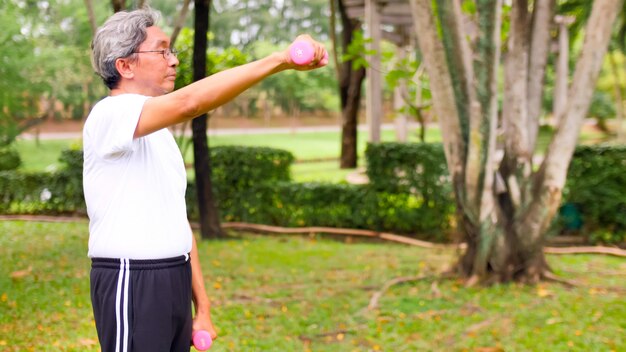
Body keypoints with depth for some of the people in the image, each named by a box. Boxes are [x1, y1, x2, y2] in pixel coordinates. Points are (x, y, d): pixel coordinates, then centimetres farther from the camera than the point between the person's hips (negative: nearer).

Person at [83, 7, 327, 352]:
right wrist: (281, 59, -34)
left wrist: (202, 308, 14)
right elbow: (189, 102, -31)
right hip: (130, 282, -8)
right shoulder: (110, 115, -12)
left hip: (176, 281, 8)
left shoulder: (159, 132, 18)